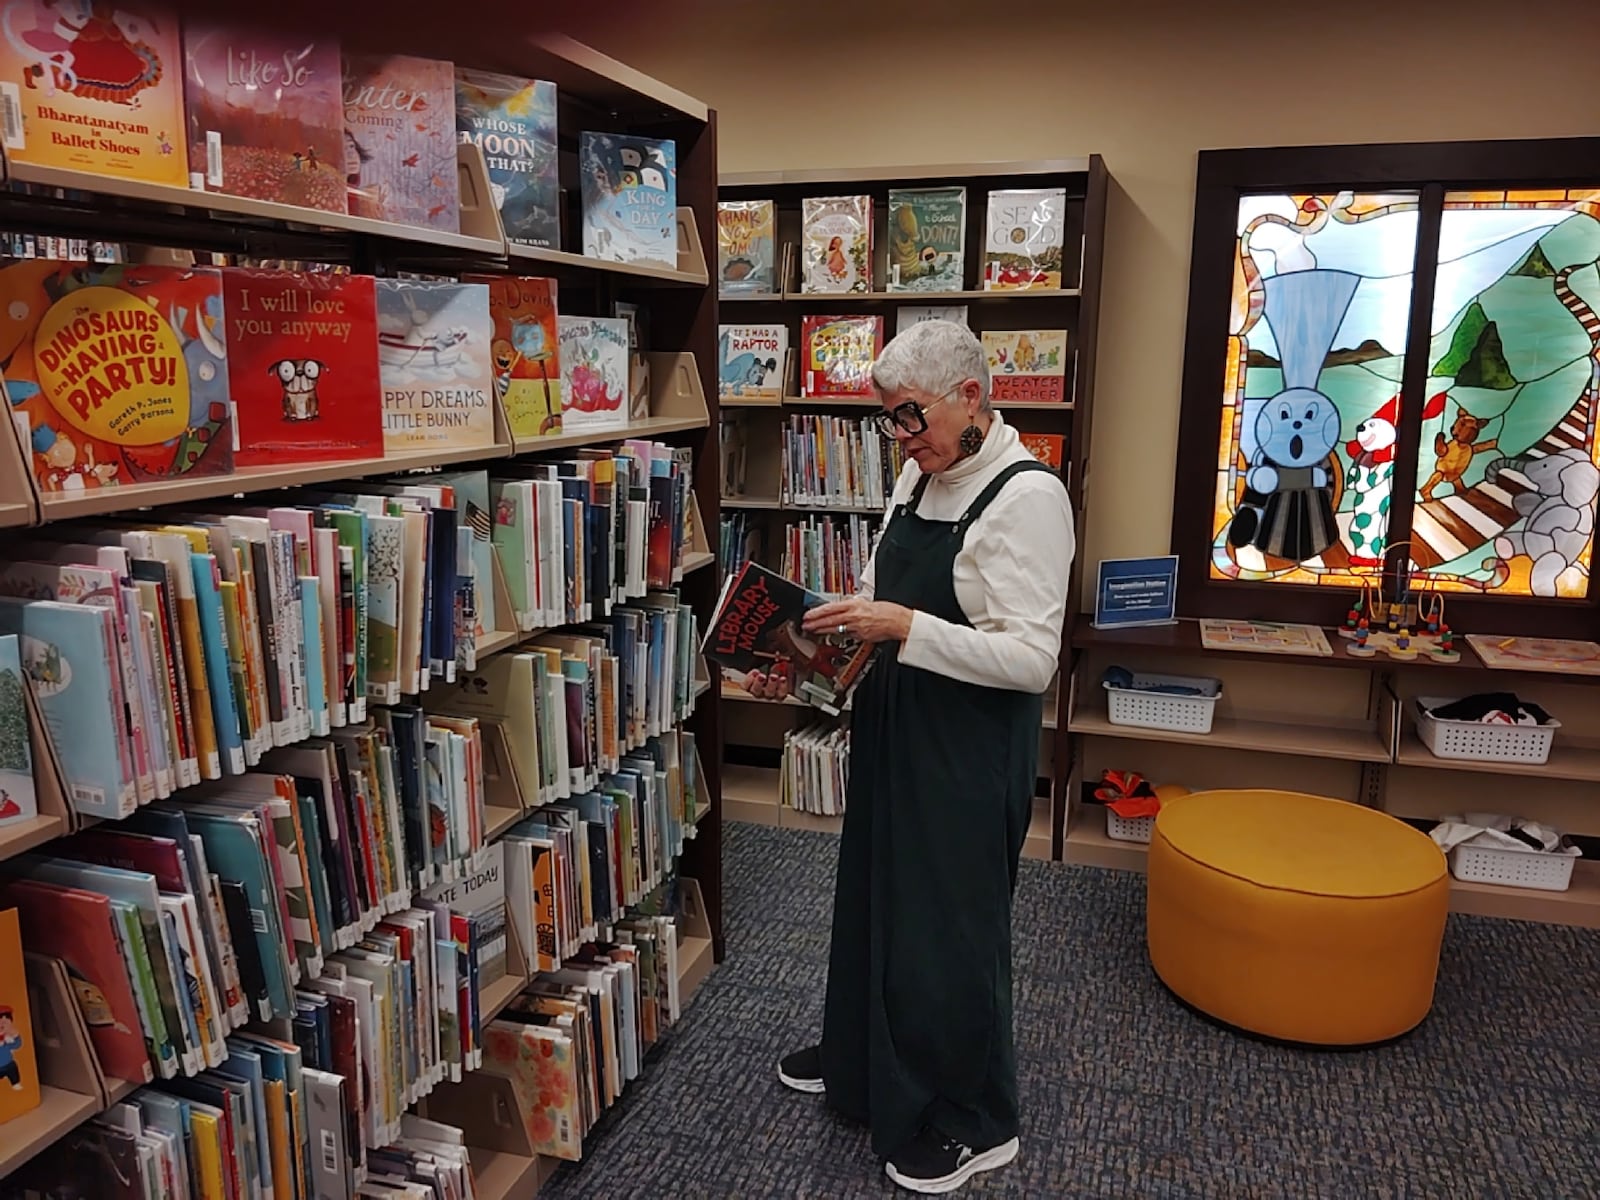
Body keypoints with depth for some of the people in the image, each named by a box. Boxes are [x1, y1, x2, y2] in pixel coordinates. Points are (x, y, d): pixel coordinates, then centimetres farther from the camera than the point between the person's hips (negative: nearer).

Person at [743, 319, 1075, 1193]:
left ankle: (973, 1123, 30)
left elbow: (1030, 658, -24)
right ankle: (859, 1061, 47)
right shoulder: (920, 477, 6)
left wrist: (905, 626, -29)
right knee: (871, 896, 22)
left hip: (970, 751, -8)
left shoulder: (1026, 497, -19)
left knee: (948, 922, 6)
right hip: (892, 728, 8)